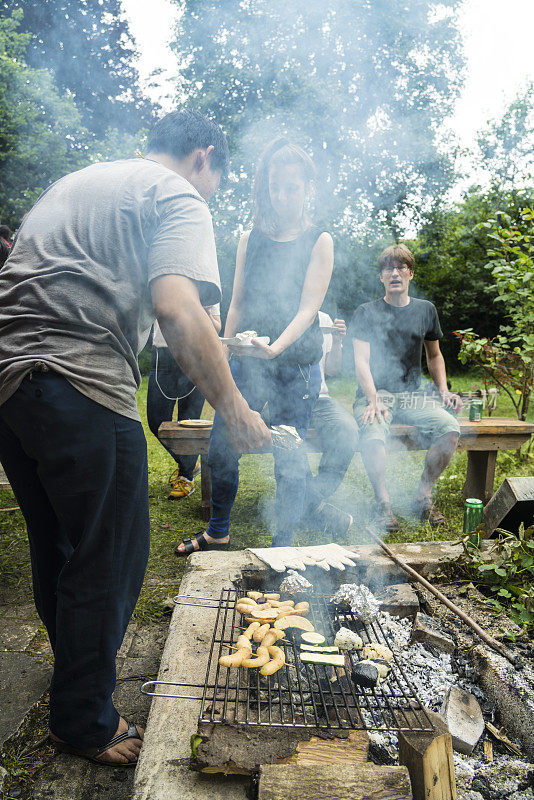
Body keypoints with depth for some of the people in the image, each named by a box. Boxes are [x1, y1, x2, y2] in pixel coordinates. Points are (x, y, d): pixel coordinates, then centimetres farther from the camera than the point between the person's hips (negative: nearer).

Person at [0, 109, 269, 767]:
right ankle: (85, 723, 22)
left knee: (55, 548, 23)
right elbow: (176, 311, -18)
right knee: (109, 560, 5)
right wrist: (234, 410, -12)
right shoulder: (179, 199, 1)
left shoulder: (72, 183, 27)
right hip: (82, 388, -9)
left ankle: (72, 672, 44)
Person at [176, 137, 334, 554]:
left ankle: (284, 546, 20)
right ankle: (218, 532, 30)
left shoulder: (319, 241, 1)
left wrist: (276, 347, -27)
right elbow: (237, 305, 13)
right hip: (245, 362, 4)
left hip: (296, 366, -3)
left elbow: (308, 308, -10)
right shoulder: (250, 239, 11)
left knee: (290, 461, 1)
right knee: (221, 449, 8)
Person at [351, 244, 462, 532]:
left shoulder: (426, 310, 14)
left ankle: (423, 496, -6)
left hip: (412, 395, 3)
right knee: (372, 435, -36)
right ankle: (382, 502, -15)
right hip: (374, 393, -3)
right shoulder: (366, 313, 3)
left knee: (449, 427, -25)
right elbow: (361, 362, -6)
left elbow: (434, 356, 24)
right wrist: (373, 400, -21)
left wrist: (444, 390, 7)